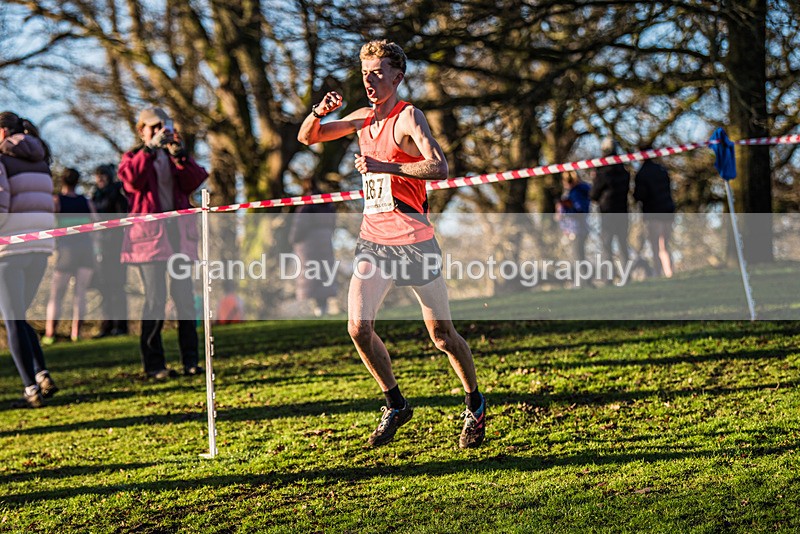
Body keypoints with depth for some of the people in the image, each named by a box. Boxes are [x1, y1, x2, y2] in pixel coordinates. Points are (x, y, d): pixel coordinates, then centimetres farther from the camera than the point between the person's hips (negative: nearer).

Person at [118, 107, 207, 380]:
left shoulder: (175, 156, 20)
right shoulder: (134, 157, 10)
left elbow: (193, 182, 3)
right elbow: (131, 179, -12)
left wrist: (179, 154, -10)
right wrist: (151, 148, -16)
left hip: (178, 229, 4)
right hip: (149, 232, -3)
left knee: (184, 296, 0)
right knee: (155, 299, -8)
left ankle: (190, 359, 5)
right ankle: (153, 364, -4)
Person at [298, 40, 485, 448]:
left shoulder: (408, 118, -10)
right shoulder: (364, 118, 11)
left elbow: (439, 168, -25)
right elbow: (307, 138, 20)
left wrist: (384, 166, -31)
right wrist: (319, 113, -1)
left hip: (412, 241, -6)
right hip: (373, 238, 6)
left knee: (441, 333, 3)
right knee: (358, 327, -7)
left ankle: (475, 404, 24)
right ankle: (395, 405, 11)